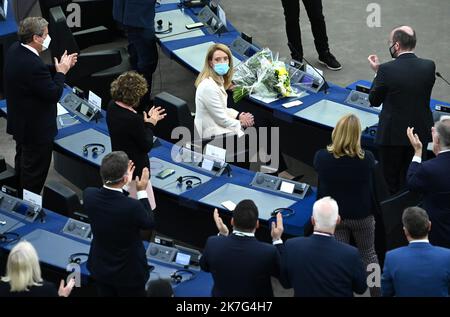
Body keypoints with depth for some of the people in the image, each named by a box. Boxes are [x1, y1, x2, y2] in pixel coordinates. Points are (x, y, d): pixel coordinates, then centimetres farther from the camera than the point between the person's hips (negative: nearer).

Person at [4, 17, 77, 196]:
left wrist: (58, 68, 2)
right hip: (36, 128, -10)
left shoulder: (15, 50, -4)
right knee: (35, 172, 7)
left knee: (22, 164, 27)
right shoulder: (33, 65, -34)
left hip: (19, 121, 10)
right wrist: (61, 72, -12)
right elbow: (54, 94, -26)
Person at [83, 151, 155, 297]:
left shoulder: (89, 195, -21)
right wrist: (142, 192, -5)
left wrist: (121, 182, 7)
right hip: (129, 272, -5)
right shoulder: (132, 207, -35)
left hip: (100, 268, 5)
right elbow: (149, 223, -12)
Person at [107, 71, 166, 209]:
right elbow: (147, 146, -19)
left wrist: (147, 119, 4)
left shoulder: (112, 107, -7)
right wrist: (150, 124, -7)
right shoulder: (133, 119, -32)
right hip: (136, 170, -9)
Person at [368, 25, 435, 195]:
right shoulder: (429, 66, -8)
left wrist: (377, 72, 2)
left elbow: (374, 101, -7)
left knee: (392, 181, 12)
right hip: (420, 133, 4)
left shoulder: (386, 70, -20)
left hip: (393, 134, -4)